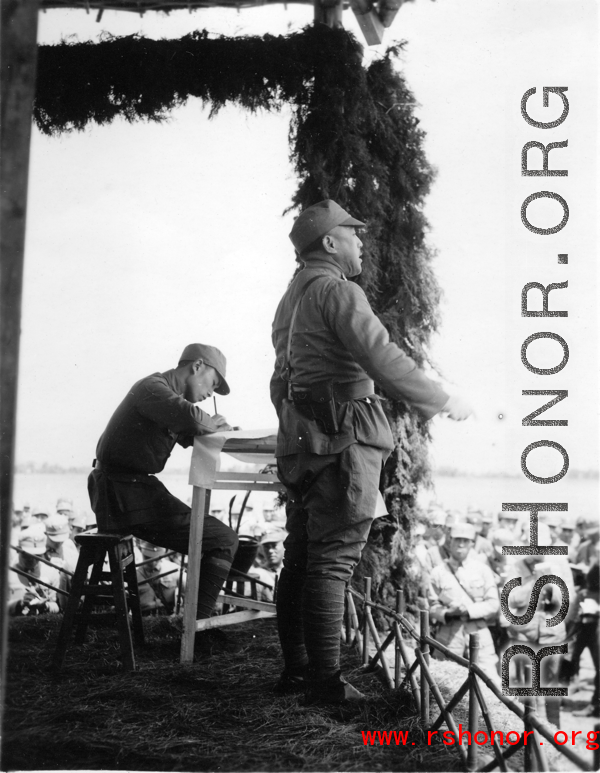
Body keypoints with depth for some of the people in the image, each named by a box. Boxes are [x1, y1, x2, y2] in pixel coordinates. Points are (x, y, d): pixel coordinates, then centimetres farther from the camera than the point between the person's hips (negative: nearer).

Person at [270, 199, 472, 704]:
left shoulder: (292, 298, 21)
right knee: (333, 559, -8)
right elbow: (383, 359, -19)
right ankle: (325, 680, -6)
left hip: (301, 442, 10)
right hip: (343, 439, -10)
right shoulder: (336, 289, -10)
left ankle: (295, 669, 18)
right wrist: (443, 403, -10)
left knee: (301, 558, 11)